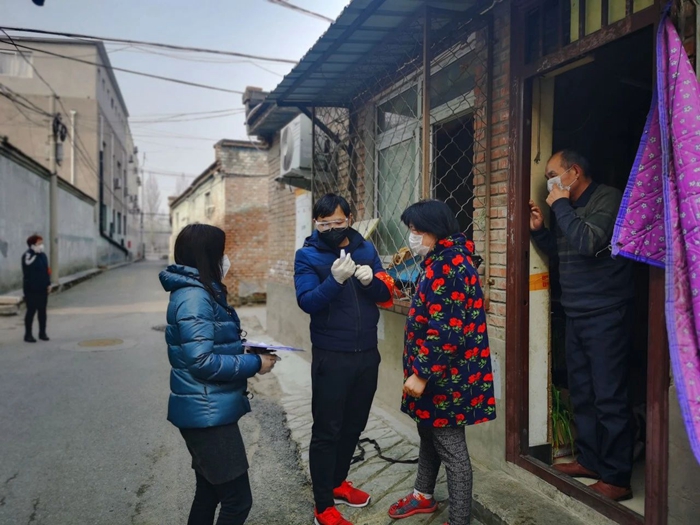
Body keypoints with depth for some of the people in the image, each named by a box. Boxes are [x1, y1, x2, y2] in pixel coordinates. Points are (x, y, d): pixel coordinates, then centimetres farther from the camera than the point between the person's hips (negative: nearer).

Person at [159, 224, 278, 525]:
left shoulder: (200, 292, 11)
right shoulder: (193, 297, -20)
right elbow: (201, 361, -25)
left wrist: (247, 352, 4)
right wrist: (254, 364, -16)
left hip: (208, 411, 10)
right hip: (207, 414, -10)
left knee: (208, 493, 21)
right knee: (238, 500, 0)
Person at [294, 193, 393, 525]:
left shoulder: (366, 249, 5)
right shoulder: (307, 255, -7)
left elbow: (386, 295, 4)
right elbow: (307, 302, -19)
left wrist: (371, 280, -17)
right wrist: (336, 280, -34)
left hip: (367, 355, 5)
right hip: (331, 358, -5)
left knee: (354, 425, 18)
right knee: (326, 431, 3)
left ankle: (338, 483, 39)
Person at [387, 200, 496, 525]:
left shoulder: (449, 266, -22)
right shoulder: (443, 260, 10)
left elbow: (446, 331, -26)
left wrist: (421, 374, -21)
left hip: (446, 376, -10)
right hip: (436, 372, 10)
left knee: (451, 447, 3)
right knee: (429, 434, 25)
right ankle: (424, 495, 44)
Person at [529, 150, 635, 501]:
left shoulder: (608, 198, -11)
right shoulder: (571, 207, 14)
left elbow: (588, 243, -27)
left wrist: (560, 206, -15)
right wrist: (538, 229, 7)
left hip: (605, 315, -8)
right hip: (576, 315, 9)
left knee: (609, 397, -4)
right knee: (581, 393, 14)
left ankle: (617, 478, 6)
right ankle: (590, 460, 26)